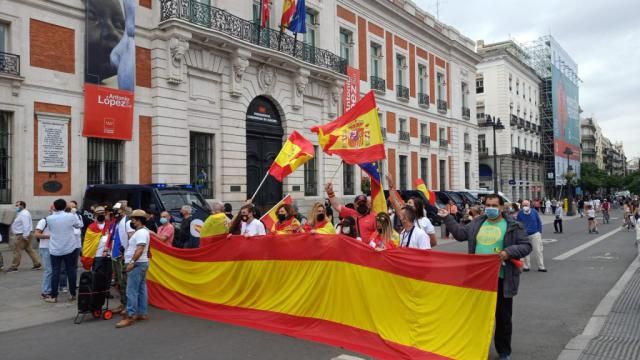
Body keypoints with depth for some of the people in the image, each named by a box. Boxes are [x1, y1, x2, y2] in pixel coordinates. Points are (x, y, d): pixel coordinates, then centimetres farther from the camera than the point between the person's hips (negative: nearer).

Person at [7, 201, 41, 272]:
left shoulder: (24, 214, -17)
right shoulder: (22, 213, 17)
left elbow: (26, 225, -24)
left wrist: (25, 236, -26)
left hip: (22, 235, -11)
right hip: (23, 235, 11)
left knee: (17, 250, -3)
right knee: (29, 249, 11)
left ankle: (14, 267, 4)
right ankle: (37, 263, 11)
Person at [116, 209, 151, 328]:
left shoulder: (141, 232, -17)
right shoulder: (140, 232, 17)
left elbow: (140, 249, -26)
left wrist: (132, 262, -28)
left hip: (137, 264, -11)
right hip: (140, 263, 11)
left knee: (132, 291, -10)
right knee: (141, 289, 11)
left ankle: (130, 316, -9)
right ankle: (142, 313, 16)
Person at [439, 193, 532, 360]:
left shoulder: (513, 226, -4)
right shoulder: (477, 223, 9)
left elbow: (526, 246, -5)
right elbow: (460, 234, 14)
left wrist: (509, 252, -20)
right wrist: (447, 218, 9)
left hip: (501, 278, -4)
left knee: (503, 317, 9)